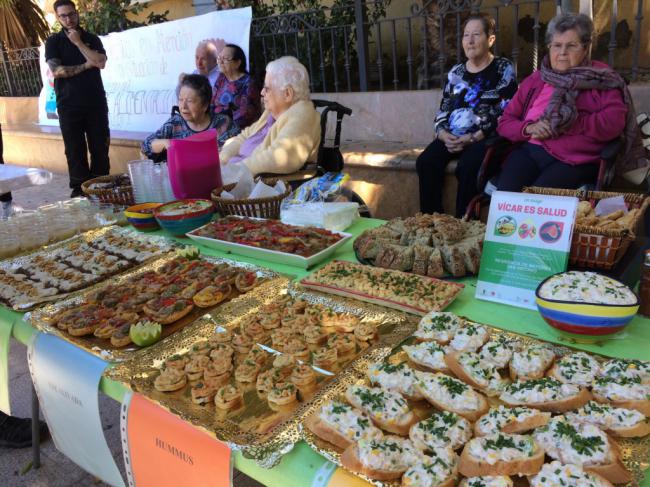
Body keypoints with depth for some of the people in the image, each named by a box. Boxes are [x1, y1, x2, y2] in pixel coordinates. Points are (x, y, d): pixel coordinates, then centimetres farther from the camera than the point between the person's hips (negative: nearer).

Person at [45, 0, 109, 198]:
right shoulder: (53, 41, 7)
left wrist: (78, 42, -6)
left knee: (100, 147, 0)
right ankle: (79, 188, 7)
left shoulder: (92, 39, 12)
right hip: (68, 105, -1)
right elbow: (57, 70, -7)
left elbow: (101, 62, -6)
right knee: (75, 149, 0)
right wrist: (86, 65, -5)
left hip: (96, 103, 1)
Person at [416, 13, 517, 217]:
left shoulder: (503, 69, 4)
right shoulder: (455, 72, 18)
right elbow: (442, 111, 16)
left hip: (486, 138, -4)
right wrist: (443, 135, -7)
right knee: (425, 162, -23)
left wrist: (472, 138, -16)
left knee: (467, 167, -34)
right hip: (452, 138, 5)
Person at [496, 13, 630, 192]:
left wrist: (565, 124, -10)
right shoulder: (534, 80, 19)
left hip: (575, 159, -2)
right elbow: (504, 122, 15)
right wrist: (529, 128, -6)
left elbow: (614, 121, -4)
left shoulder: (600, 78, 11)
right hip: (529, 152, 3)